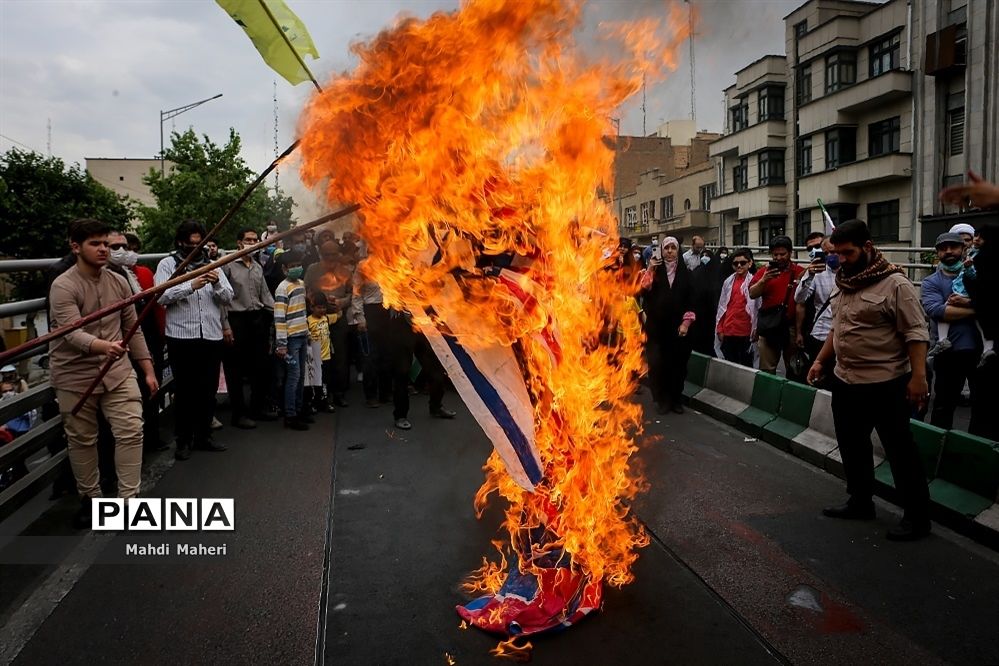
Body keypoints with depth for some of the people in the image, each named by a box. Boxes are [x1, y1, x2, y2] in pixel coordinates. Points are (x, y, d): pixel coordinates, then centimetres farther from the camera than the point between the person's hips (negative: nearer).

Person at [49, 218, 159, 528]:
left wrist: (148, 369, 8)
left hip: (118, 371, 3)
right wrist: (102, 346, -47)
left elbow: (133, 329, 9)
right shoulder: (63, 287, -13)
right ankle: (89, 497, 28)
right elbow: (73, 333, -26)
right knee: (82, 440, 10)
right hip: (75, 377, -3)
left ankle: (129, 498, 4)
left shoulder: (119, 282, 3)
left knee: (131, 431, -6)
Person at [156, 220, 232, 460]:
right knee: (185, 390, 4)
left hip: (212, 337, 3)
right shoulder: (167, 264, 3)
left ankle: (203, 436, 23)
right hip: (181, 337, -3)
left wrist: (217, 283, -11)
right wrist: (191, 286, -20)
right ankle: (183, 440, 15)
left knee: (209, 390, 10)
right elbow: (162, 296, -11)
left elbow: (228, 298, 8)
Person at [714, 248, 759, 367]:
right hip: (728, 332, 4)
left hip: (745, 333, -4)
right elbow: (722, 306, 9)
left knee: (745, 366, 5)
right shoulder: (728, 281, 7)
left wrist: (756, 330, -8)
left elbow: (759, 308, -5)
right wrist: (719, 329, 6)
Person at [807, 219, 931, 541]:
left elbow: (915, 333, -18)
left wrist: (918, 376, -23)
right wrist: (820, 361, 18)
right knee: (852, 446, 17)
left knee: (900, 451, 2)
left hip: (886, 385, -8)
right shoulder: (845, 283, 10)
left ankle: (917, 517, 15)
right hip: (845, 382, 8)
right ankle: (860, 502, 32)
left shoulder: (895, 284, -15)